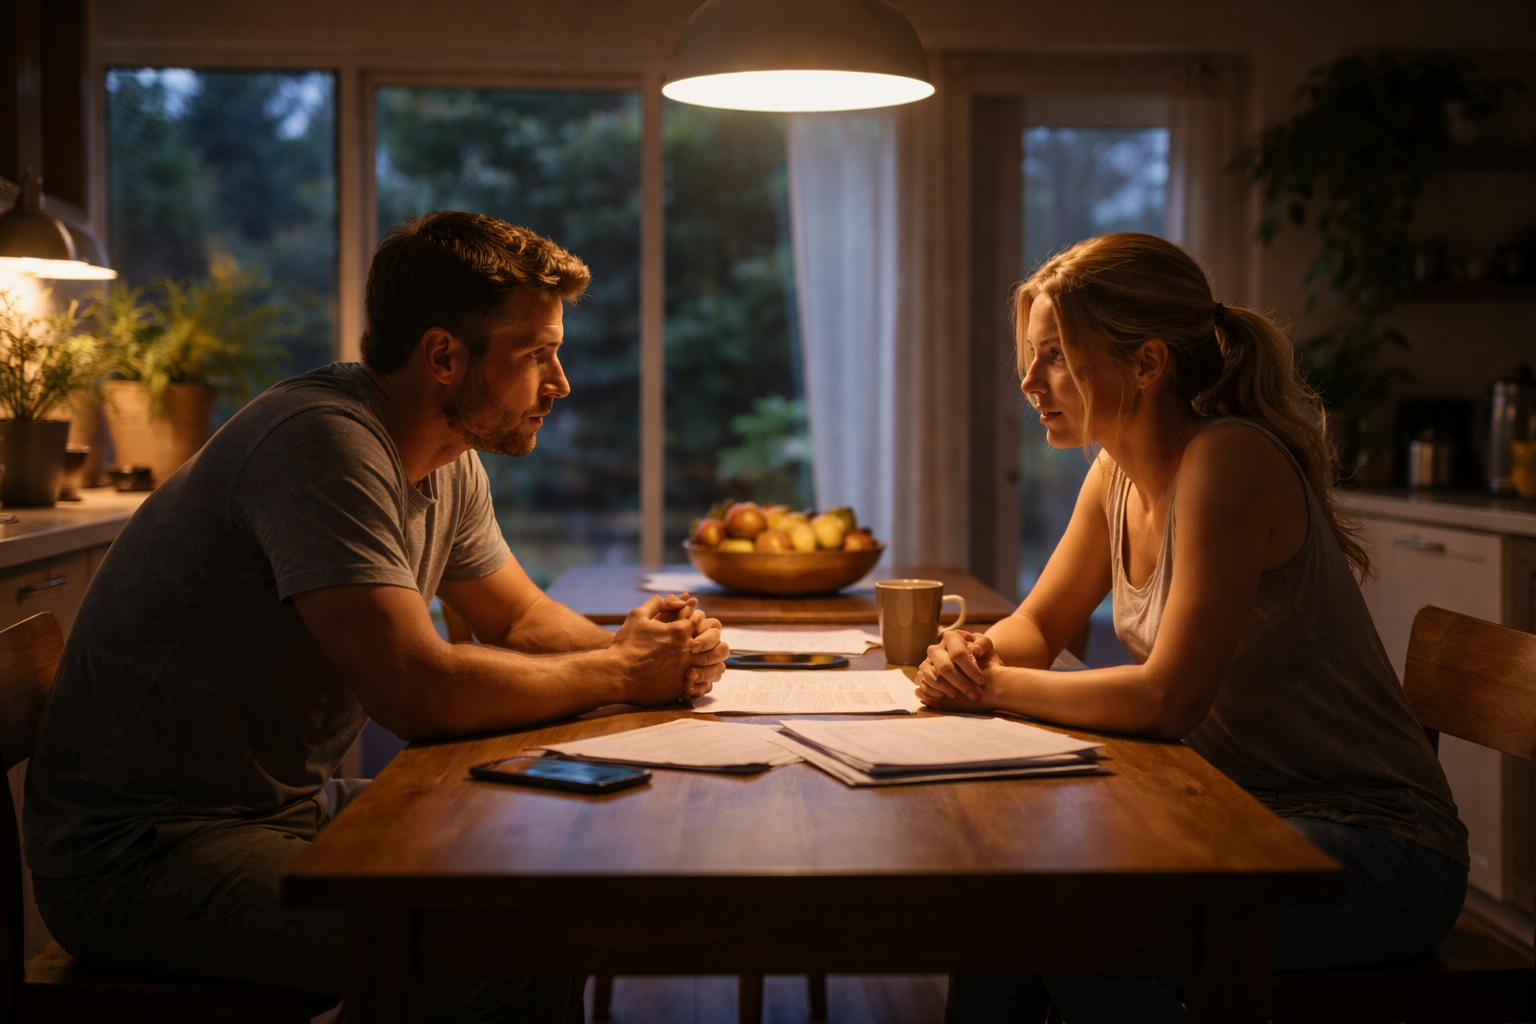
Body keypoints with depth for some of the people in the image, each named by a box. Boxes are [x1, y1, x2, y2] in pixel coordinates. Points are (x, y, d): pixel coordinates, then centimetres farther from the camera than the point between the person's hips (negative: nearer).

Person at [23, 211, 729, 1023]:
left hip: (294, 806, 9)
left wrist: (638, 647, -4)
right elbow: (421, 693, -31)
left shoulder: (448, 462, 6)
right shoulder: (324, 443, -23)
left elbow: (520, 619, 18)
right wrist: (619, 673, -17)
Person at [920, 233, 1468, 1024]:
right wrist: (974, 657, -7)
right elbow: (1041, 625, 16)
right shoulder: (1118, 475, 4)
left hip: (1372, 846, -8)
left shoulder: (1228, 461, -22)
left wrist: (996, 686, -16)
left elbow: (1170, 698, -25)